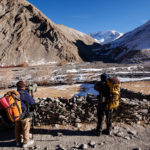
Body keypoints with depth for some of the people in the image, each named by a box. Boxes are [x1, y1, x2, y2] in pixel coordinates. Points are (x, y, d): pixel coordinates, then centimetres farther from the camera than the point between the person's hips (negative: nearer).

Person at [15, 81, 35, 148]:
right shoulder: (24, 94, -21)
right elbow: (32, 102, -17)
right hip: (24, 115, -6)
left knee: (17, 128, 18)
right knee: (25, 129, 10)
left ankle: (18, 141, 34)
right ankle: (26, 142, 23)